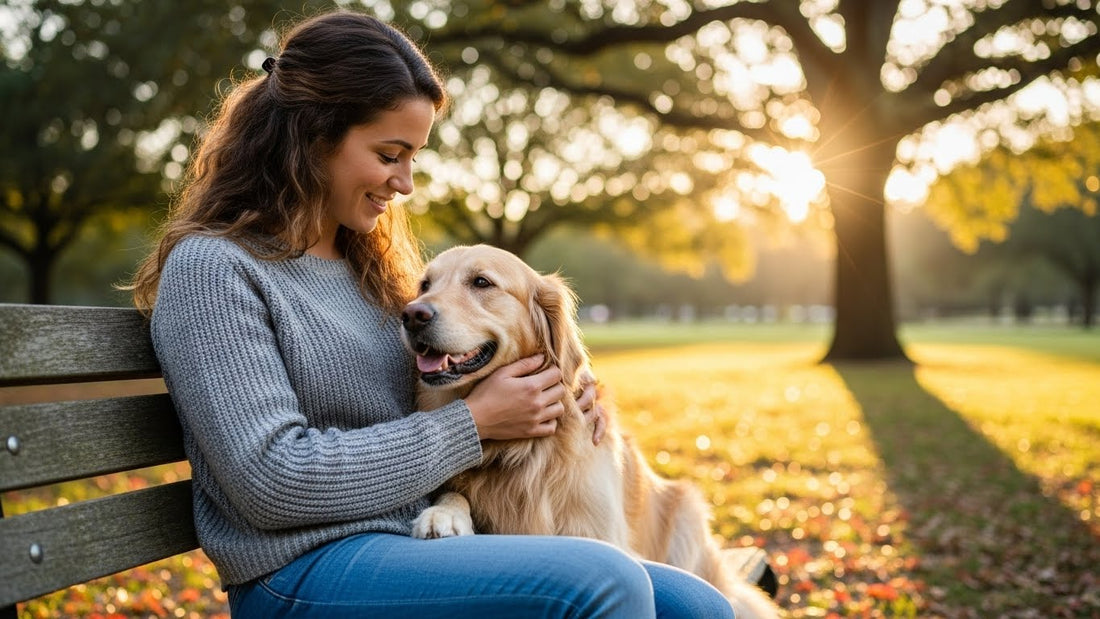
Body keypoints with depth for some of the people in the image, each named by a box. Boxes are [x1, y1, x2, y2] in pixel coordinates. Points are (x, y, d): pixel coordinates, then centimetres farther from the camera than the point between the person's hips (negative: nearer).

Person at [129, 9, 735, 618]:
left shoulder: (366, 261, 16)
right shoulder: (211, 268, -8)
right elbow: (275, 482, -17)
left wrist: (551, 398, 2)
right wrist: (473, 421, -11)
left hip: (424, 537, 8)